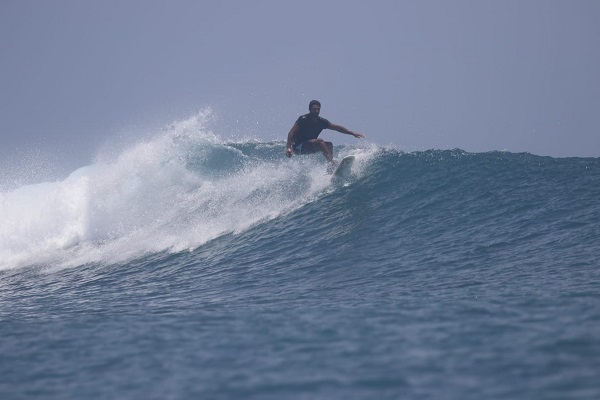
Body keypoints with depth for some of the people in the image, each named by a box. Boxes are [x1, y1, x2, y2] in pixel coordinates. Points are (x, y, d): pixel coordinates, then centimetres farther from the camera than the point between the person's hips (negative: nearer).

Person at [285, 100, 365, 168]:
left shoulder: (321, 121, 3)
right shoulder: (303, 119, -15)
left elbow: (337, 127, 4)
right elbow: (291, 133, -21)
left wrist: (352, 133, -3)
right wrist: (288, 148, -33)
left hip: (309, 148, 7)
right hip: (298, 147, -7)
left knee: (329, 145, -8)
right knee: (320, 141, -26)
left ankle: (330, 167, -22)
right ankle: (332, 163, -37)